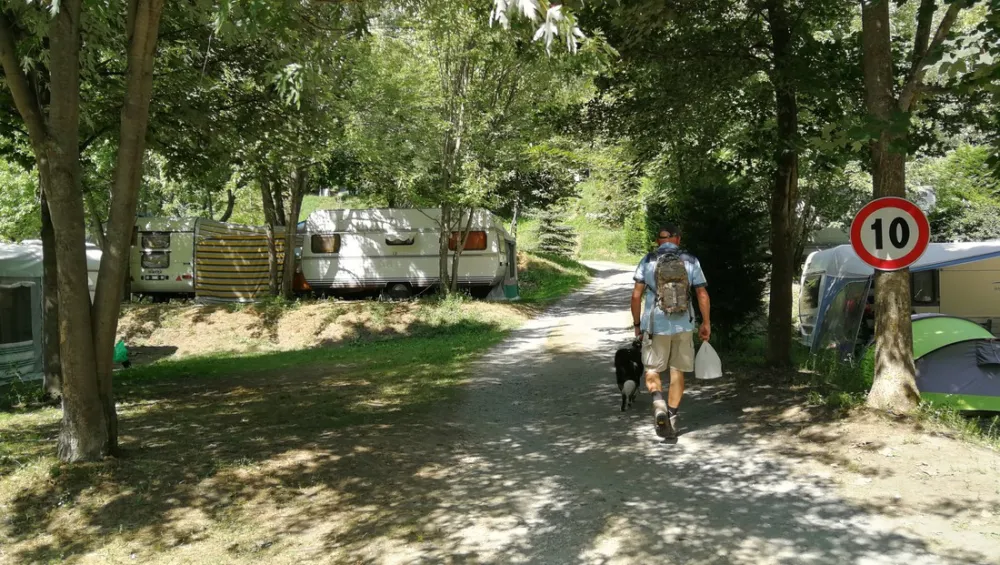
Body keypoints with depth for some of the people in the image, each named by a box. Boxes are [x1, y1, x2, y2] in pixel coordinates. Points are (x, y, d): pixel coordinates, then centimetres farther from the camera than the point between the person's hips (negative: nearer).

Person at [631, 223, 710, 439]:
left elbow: (636, 295, -4)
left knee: (652, 371, 11)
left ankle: (659, 404, -16)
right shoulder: (691, 261, 4)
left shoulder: (648, 261, 0)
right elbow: (702, 295, 3)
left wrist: (636, 323, 7)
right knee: (677, 372, 12)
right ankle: (671, 419, 11)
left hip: (655, 324, -1)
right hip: (683, 324, 2)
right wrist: (706, 323, 12)